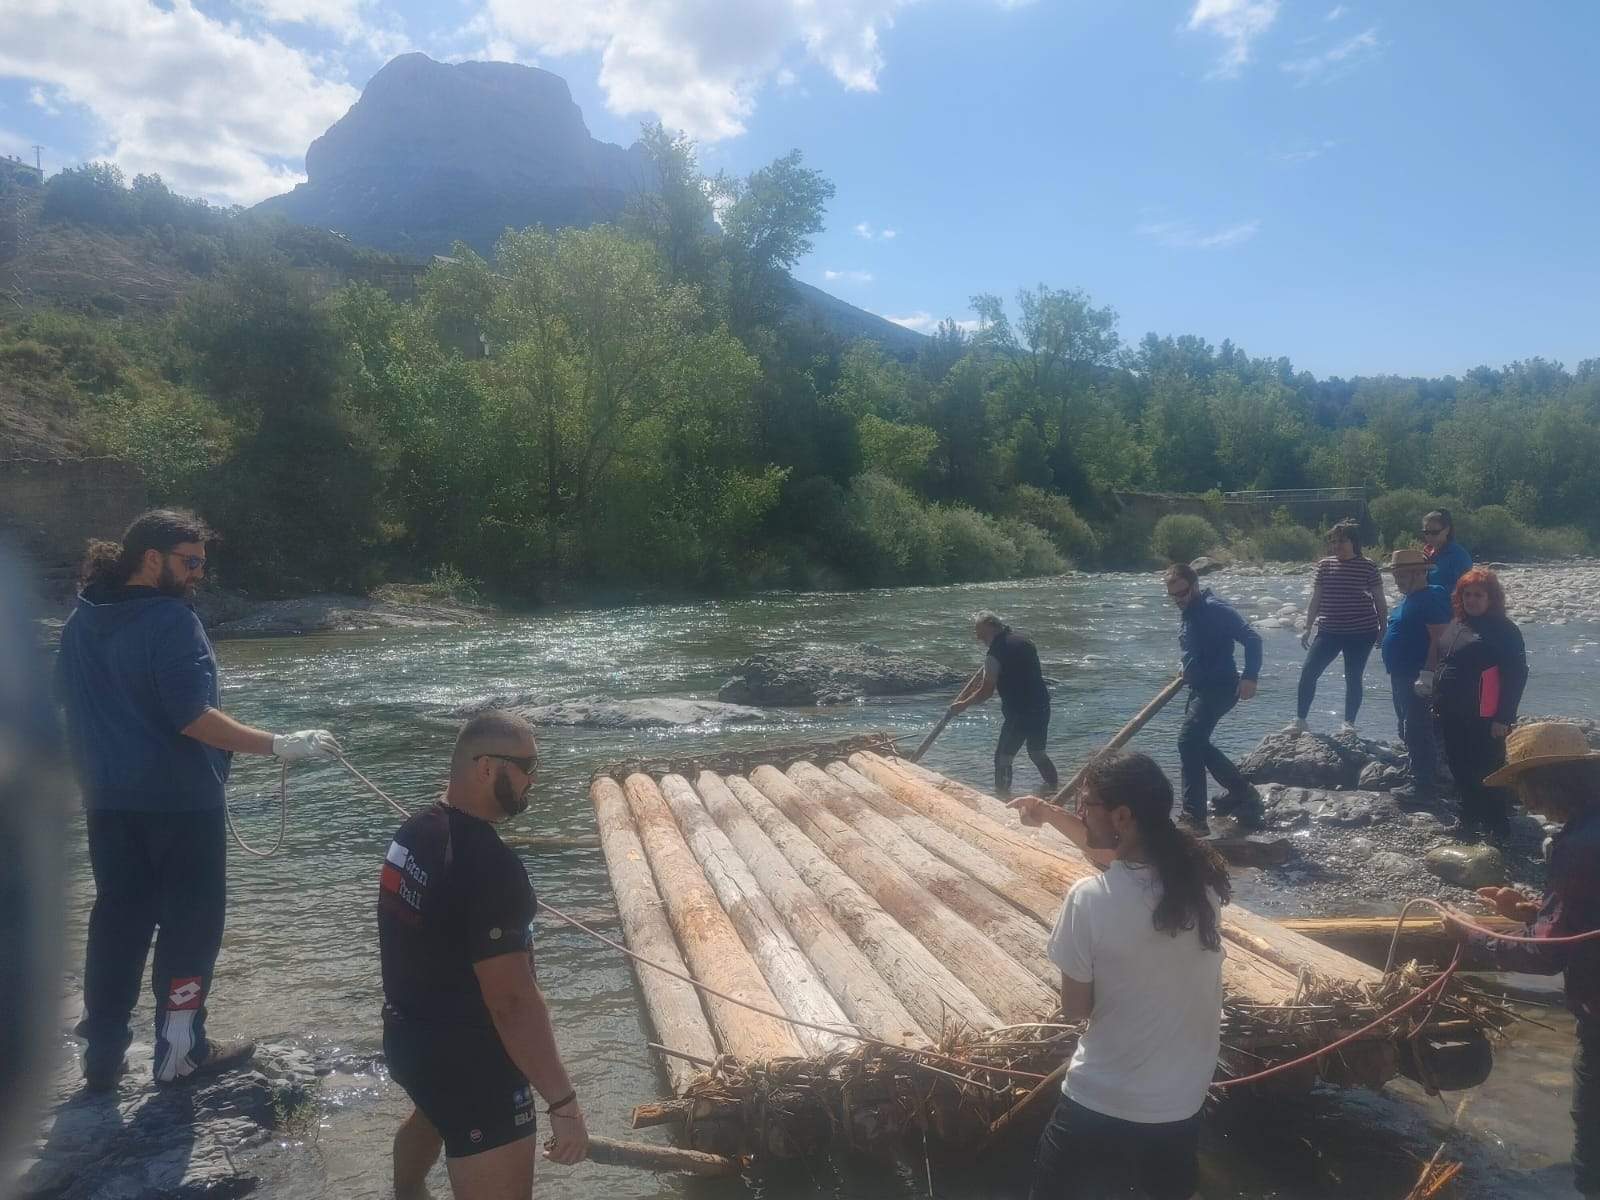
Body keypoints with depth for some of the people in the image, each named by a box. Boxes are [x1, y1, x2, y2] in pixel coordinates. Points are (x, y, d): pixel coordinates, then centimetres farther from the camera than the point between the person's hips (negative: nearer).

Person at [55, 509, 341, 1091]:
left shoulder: (81, 621, 8)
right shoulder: (172, 620, -18)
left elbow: (72, 703, 16)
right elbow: (192, 717, -24)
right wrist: (278, 745, -24)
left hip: (109, 801, 7)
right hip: (178, 800, -7)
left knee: (118, 920, 16)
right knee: (191, 921, 6)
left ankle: (103, 1056, 22)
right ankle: (180, 1053, 14)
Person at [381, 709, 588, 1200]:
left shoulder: (415, 832, -1)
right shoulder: (490, 864, -30)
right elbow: (513, 999, -31)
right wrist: (563, 1102, -26)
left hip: (407, 1035, 10)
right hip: (467, 1059, -10)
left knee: (431, 1116, 38)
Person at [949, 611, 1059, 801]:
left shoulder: (995, 652, -14)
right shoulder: (1022, 640, 11)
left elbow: (987, 691, -14)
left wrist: (963, 705, 0)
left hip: (1019, 712, -8)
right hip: (1042, 707, 8)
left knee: (1003, 757, 1)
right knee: (1037, 753, 23)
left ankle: (1002, 798, 1)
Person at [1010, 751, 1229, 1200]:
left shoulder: (1090, 898, -28)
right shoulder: (1199, 874, -11)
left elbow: (1075, 1008, -14)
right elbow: (1119, 852, 10)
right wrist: (1052, 815, 14)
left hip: (1100, 1099, -5)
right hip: (1182, 1099, 5)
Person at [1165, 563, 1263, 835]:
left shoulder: (1215, 610, -16)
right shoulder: (1188, 614, 12)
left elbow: (1252, 639, -21)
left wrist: (1250, 677, -28)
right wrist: (1187, 673, 18)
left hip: (1220, 688, -10)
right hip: (1201, 688, 10)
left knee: (1188, 741, -20)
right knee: (1197, 744, 17)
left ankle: (1194, 818, -20)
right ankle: (1243, 793, 32)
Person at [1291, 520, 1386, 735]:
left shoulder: (1368, 566, -3)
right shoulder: (1325, 565, 5)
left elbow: (1380, 601, 3)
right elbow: (1316, 600, 10)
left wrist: (1383, 630, 1)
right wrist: (1308, 628, 8)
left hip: (1361, 633, -2)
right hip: (1328, 631, 2)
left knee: (1353, 677, 3)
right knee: (1308, 672, -7)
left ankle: (1349, 723, 15)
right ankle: (1300, 721, 1)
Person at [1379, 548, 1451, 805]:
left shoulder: (1431, 598, -16)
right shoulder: (1408, 599, 15)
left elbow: (1438, 638, -22)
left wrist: (1427, 675, -25)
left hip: (1418, 680, -11)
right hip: (1402, 677, 11)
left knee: (1417, 733, -7)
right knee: (1408, 730, 18)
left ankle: (1424, 788, -2)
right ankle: (1420, 777, 28)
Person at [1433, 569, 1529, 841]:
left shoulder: (1503, 630, -10)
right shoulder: (1456, 625, 13)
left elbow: (1516, 676, -14)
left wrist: (1503, 717, -17)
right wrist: (1439, 703, 17)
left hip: (1483, 719, -7)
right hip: (1452, 716, 8)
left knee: (1487, 773, -1)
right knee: (1460, 769, 16)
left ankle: (1497, 827, 11)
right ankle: (1470, 819, 32)